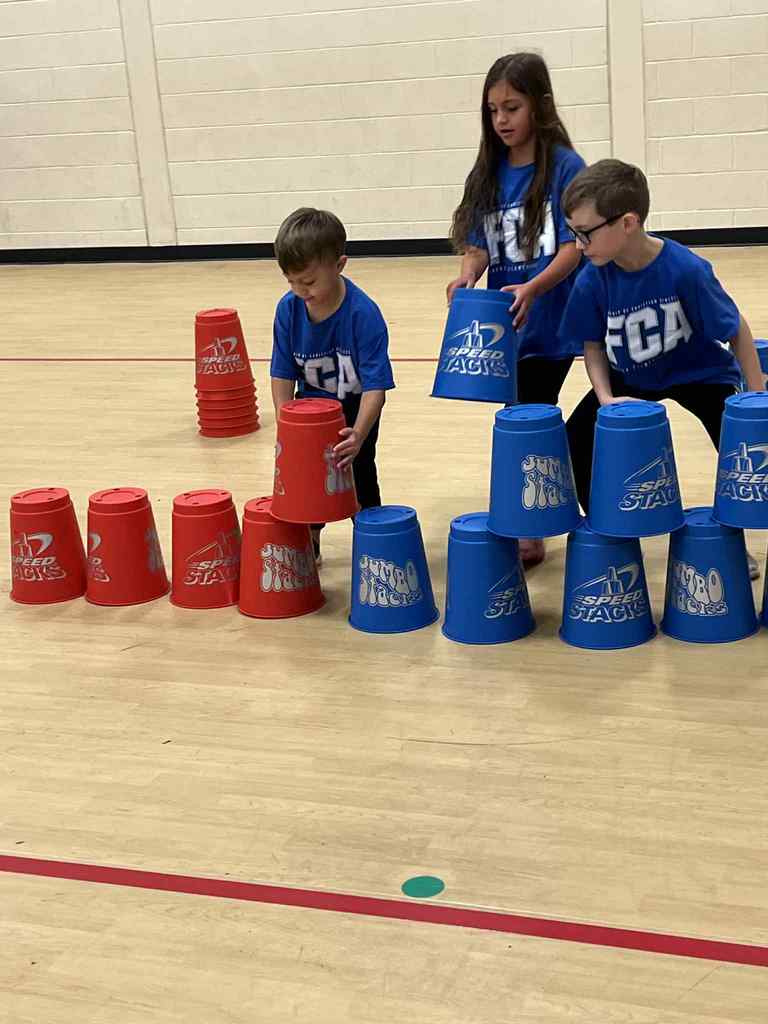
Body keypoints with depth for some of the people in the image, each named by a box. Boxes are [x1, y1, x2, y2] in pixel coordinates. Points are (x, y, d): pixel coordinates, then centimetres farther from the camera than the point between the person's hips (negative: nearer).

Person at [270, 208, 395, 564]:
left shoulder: (364, 314, -33)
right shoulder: (288, 308, -20)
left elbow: (375, 386, -34)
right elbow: (282, 374, -10)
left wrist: (358, 435, -47)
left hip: (355, 405, -4)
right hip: (311, 401, 4)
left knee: (358, 469, -7)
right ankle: (307, 539, 29)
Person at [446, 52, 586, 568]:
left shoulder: (565, 168, -8)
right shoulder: (488, 173, 8)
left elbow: (574, 247, -13)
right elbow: (478, 244, 5)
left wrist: (532, 289, -30)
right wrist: (467, 276, -18)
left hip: (551, 322, -5)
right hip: (504, 324, 5)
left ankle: (528, 532, 7)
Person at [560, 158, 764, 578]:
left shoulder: (686, 269, -33)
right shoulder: (593, 279, -22)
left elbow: (736, 331, -21)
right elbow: (593, 344, -7)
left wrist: (757, 401, -19)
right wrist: (606, 397, -23)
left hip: (699, 371, -3)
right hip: (630, 377, 3)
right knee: (576, 442, -9)